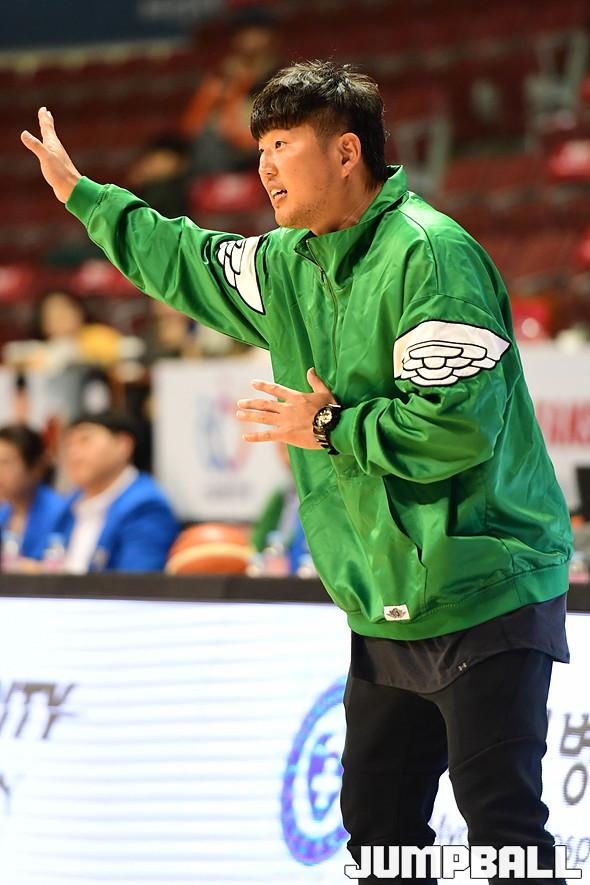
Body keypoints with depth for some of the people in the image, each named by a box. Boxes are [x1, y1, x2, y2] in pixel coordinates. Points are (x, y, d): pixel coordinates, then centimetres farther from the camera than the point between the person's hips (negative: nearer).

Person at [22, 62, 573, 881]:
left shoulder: (429, 253, -17)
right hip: (388, 612, 9)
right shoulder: (290, 266, 12)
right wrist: (79, 193, 37)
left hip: (485, 599, -9)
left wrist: (331, 428, -12)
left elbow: (458, 421, -25)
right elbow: (186, 262, 32)